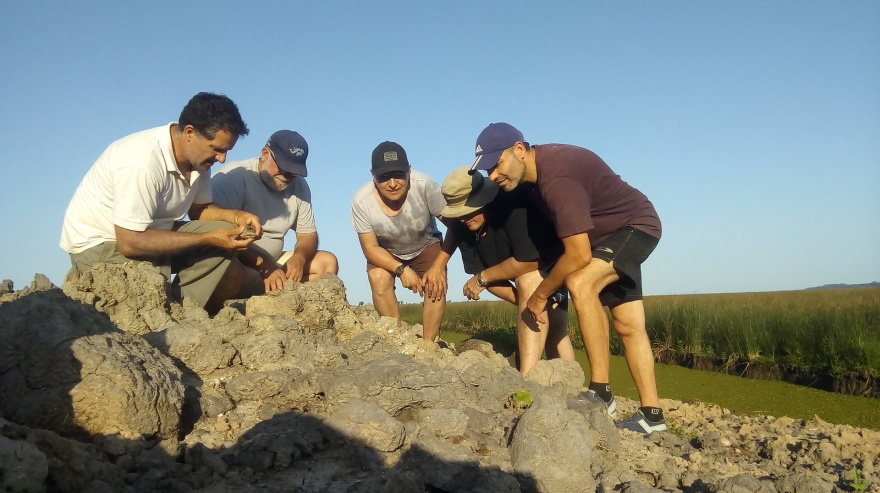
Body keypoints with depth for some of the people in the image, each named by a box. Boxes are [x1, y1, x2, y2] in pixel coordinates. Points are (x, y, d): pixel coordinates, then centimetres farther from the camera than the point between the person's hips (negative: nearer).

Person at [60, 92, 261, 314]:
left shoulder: (199, 154, -6)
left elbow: (199, 208, 8)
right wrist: (209, 238, -31)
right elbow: (129, 243, -31)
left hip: (151, 230, 7)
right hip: (102, 242, -7)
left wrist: (235, 216, -14)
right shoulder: (142, 163, -31)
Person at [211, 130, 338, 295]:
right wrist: (264, 266, -30)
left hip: (271, 262, 7)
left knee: (327, 262, -7)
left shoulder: (299, 186, 5)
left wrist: (299, 258, -15)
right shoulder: (233, 176, -15)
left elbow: (308, 235, 9)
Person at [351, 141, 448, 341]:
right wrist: (401, 269, -33)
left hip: (426, 247, 0)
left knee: (436, 284, -24)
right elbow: (370, 248, -19)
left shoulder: (424, 185, -36)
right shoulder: (361, 200, -31)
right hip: (386, 252, 1)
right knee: (378, 278, -26)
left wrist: (439, 265, -28)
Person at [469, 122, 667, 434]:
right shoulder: (536, 169, -5)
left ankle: (601, 392, -25)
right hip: (609, 235, 10)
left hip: (636, 226, -10)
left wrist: (541, 294, -20)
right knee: (628, 325, 7)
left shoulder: (556, 179, -33)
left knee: (580, 283, -31)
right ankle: (651, 413, 13)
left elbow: (579, 255, -33)